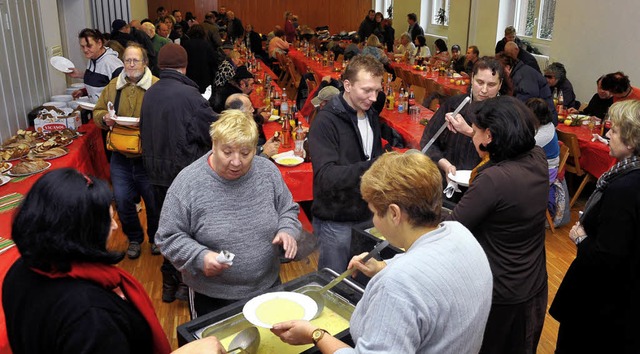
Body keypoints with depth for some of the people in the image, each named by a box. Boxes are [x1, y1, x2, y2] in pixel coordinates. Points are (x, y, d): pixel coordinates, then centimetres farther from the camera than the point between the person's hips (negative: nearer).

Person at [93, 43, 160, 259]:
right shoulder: (113, 86, 7)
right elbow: (97, 112, 14)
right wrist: (104, 118, -8)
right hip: (121, 157, 4)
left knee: (154, 201, 10)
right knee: (122, 201, 11)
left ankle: (156, 237, 35)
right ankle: (134, 238, 33)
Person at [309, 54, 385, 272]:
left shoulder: (372, 116, 8)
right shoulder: (326, 121, -17)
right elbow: (326, 176, -28)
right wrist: (370, 167, -39)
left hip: (367, 214, 7)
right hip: (336, 221, -6)